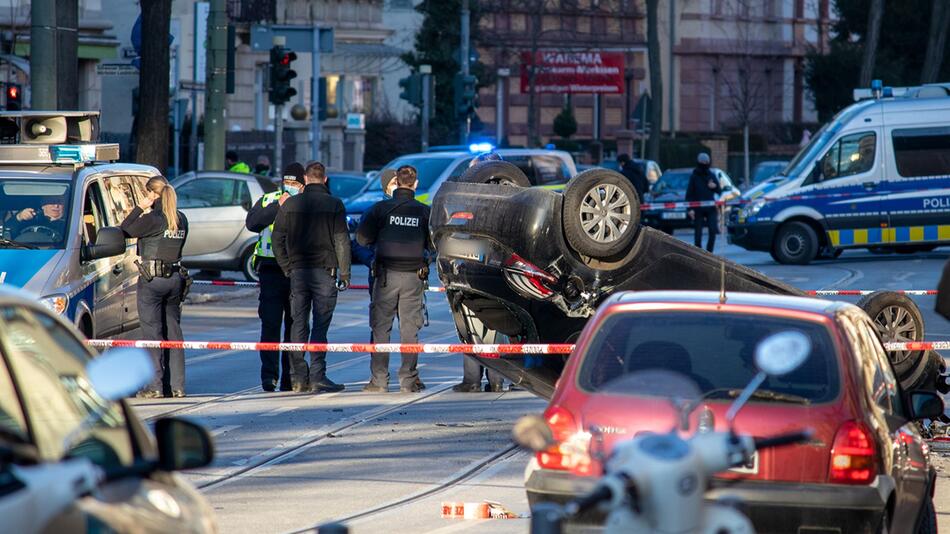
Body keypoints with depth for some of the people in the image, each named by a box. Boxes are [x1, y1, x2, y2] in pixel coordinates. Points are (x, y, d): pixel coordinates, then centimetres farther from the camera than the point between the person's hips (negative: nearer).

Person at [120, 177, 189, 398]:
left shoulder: (153, 219, -14)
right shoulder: (181, 219, 6)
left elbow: (124, 231, -9)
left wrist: (139, 208, -2)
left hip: (152, 280, -6)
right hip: (176, 279, 6)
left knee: (153, 332, -1)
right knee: (173, 332, 11)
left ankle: (155, 386, -3)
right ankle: (177, 386, 10)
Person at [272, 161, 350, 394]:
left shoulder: (290, 204, 5)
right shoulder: (334, 204, -3)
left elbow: (277, 240, 5)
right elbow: (342, 241, -5)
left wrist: (287, 268, 10)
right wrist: (345, 273, 0)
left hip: (297, 270, 2)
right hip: (324, 271, -2)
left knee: (299, 324, 8)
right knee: (320, 325, -2)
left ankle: (298, 378, 8)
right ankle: (317, 377, -6)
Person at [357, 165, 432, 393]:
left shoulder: (381, 208, -3)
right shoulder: (424, 211, 0)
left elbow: (362, 237, -3)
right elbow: (434, 244, 3)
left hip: (386, 275, -1)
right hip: (414, 276, 1)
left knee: (380, 327, 4)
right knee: (409, 328, 6)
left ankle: (379, 380, 1)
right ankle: (409, 380, 3)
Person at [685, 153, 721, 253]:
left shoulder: (711, 176, 10)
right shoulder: (694, 177, 1)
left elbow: (719, 191, 14)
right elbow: (689, 194, -3)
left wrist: (715, 186, -9)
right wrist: (690, 209, -12)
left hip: (710, 208, 2)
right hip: (698, 209, -2)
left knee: (713, 231, -7)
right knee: (698, 233, 0)